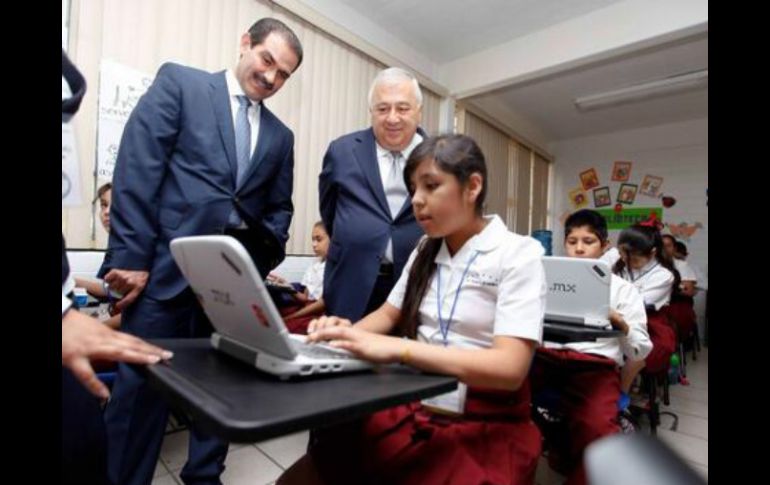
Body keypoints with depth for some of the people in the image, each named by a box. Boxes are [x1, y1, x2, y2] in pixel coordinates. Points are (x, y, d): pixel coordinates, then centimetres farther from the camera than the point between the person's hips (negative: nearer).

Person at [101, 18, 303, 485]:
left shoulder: (280, 135, 16)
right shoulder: (179, 82, 4)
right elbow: (136, 168, -6)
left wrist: (263, 260, 1)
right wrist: (132, 257, -11)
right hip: (168, 268, -4)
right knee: (142, 385, 5)